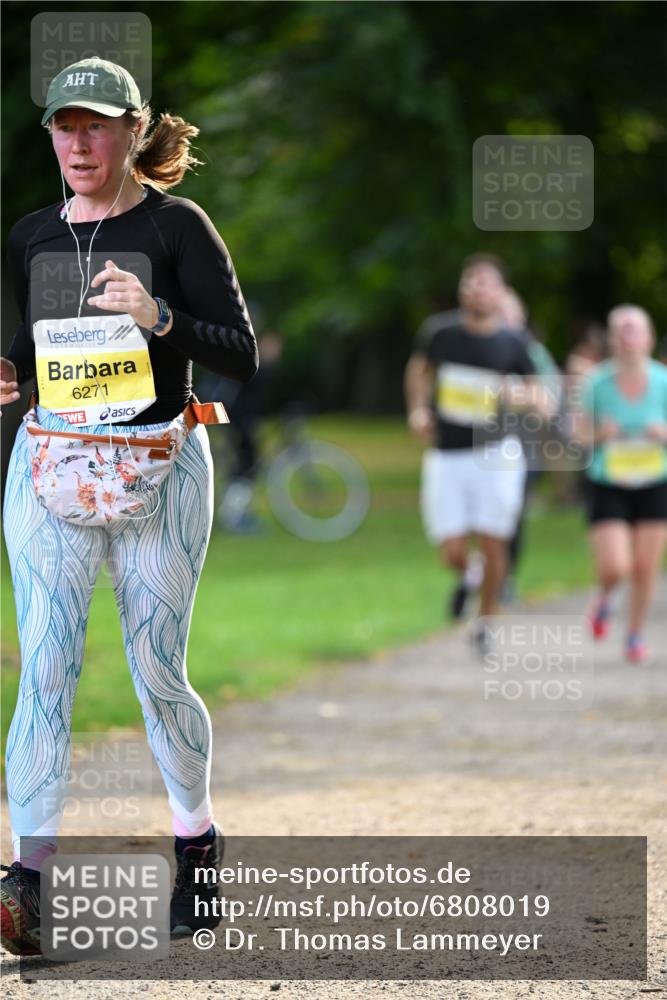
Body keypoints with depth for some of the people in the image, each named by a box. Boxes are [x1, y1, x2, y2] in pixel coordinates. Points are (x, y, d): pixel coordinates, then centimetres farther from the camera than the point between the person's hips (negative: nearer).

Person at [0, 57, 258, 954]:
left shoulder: (175, 227, -3)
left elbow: (242, 357, -7)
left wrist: (159, 317, -22)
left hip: (158, 466, -3)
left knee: (157, 676, 4)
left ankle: (197, 838, 28)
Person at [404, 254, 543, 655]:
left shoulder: (512, 345, -2)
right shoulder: (439, 332, 0)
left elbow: (536, 395, 6)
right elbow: (419, 368, 19)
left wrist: (518, 395, -17)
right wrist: (417, 409, 5)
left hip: (495, 454, -1)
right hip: (445, 458, 1)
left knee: (493, 544, -3)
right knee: (452, 553, -5)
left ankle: (485, 622, 19)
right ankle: (466, 577, 33)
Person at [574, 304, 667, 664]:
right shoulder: (598, 382, -9)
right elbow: (580, 431, 2)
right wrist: (600, 435, -18)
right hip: (608, 488, -1)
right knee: (614, 568, -13)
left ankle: (636, 635, 25)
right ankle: (604, 598, 23)